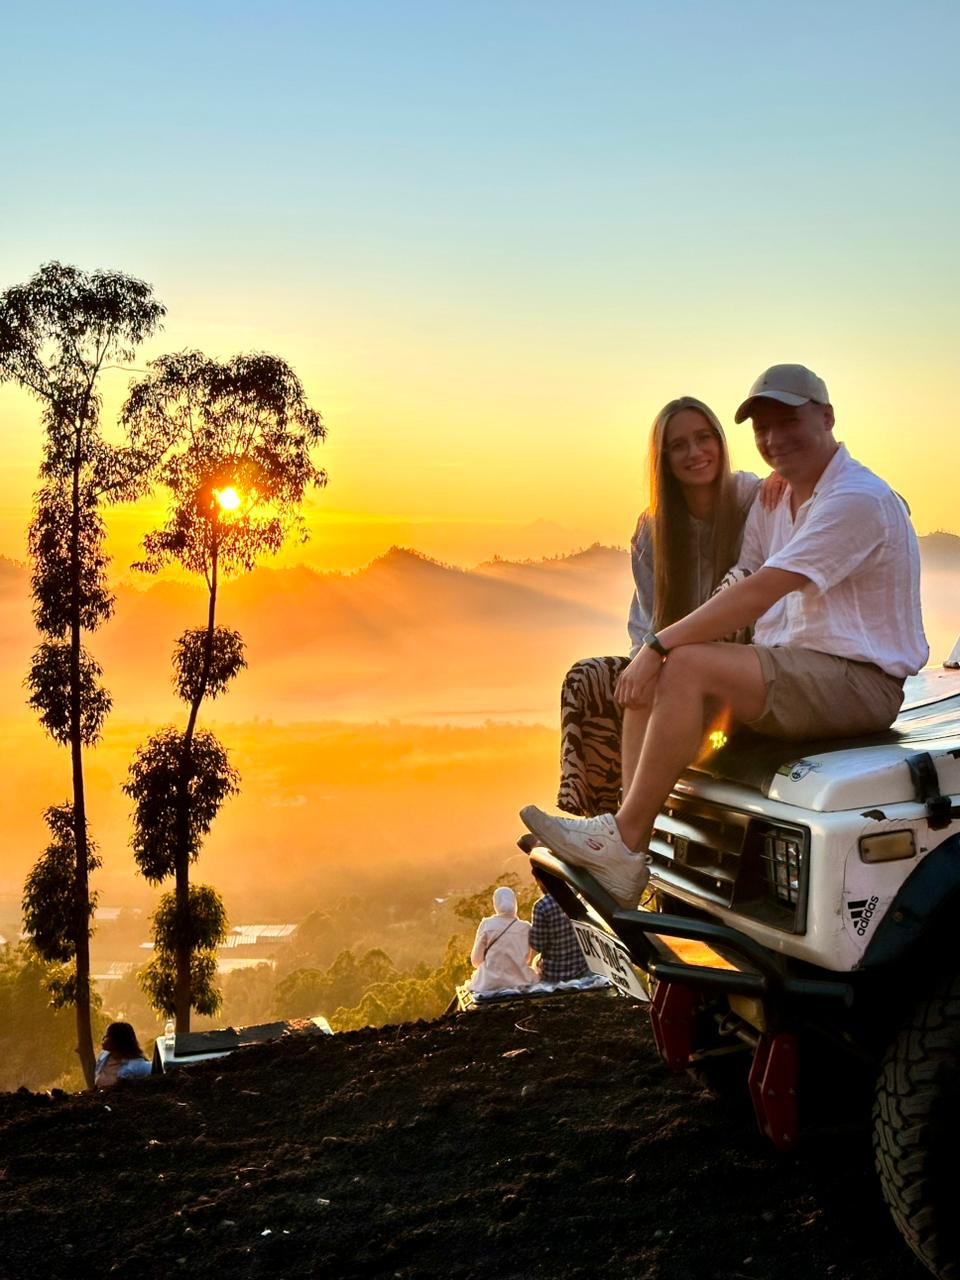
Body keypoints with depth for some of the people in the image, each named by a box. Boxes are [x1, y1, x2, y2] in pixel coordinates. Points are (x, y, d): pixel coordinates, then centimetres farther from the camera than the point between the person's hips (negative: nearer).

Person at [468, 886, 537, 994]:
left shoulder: (486, 924, -7)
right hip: (518, 982, 1)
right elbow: (525, 958, 10)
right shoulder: (526, 928, -2)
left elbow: (475, 960, -4)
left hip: (490, 984, -1)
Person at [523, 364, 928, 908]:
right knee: (651, 680, -5)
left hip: (860, 683, -9)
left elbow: (756, 595, -23)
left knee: (687, 668, -26)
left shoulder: (858, 499, -16)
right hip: (793, 664, 9)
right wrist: (657, 652, -7)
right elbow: (739, 589, 8)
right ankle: (626, 841, -13)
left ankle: (625, 842, -18)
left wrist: (660, 645, -21)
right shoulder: (770, 503, 15)